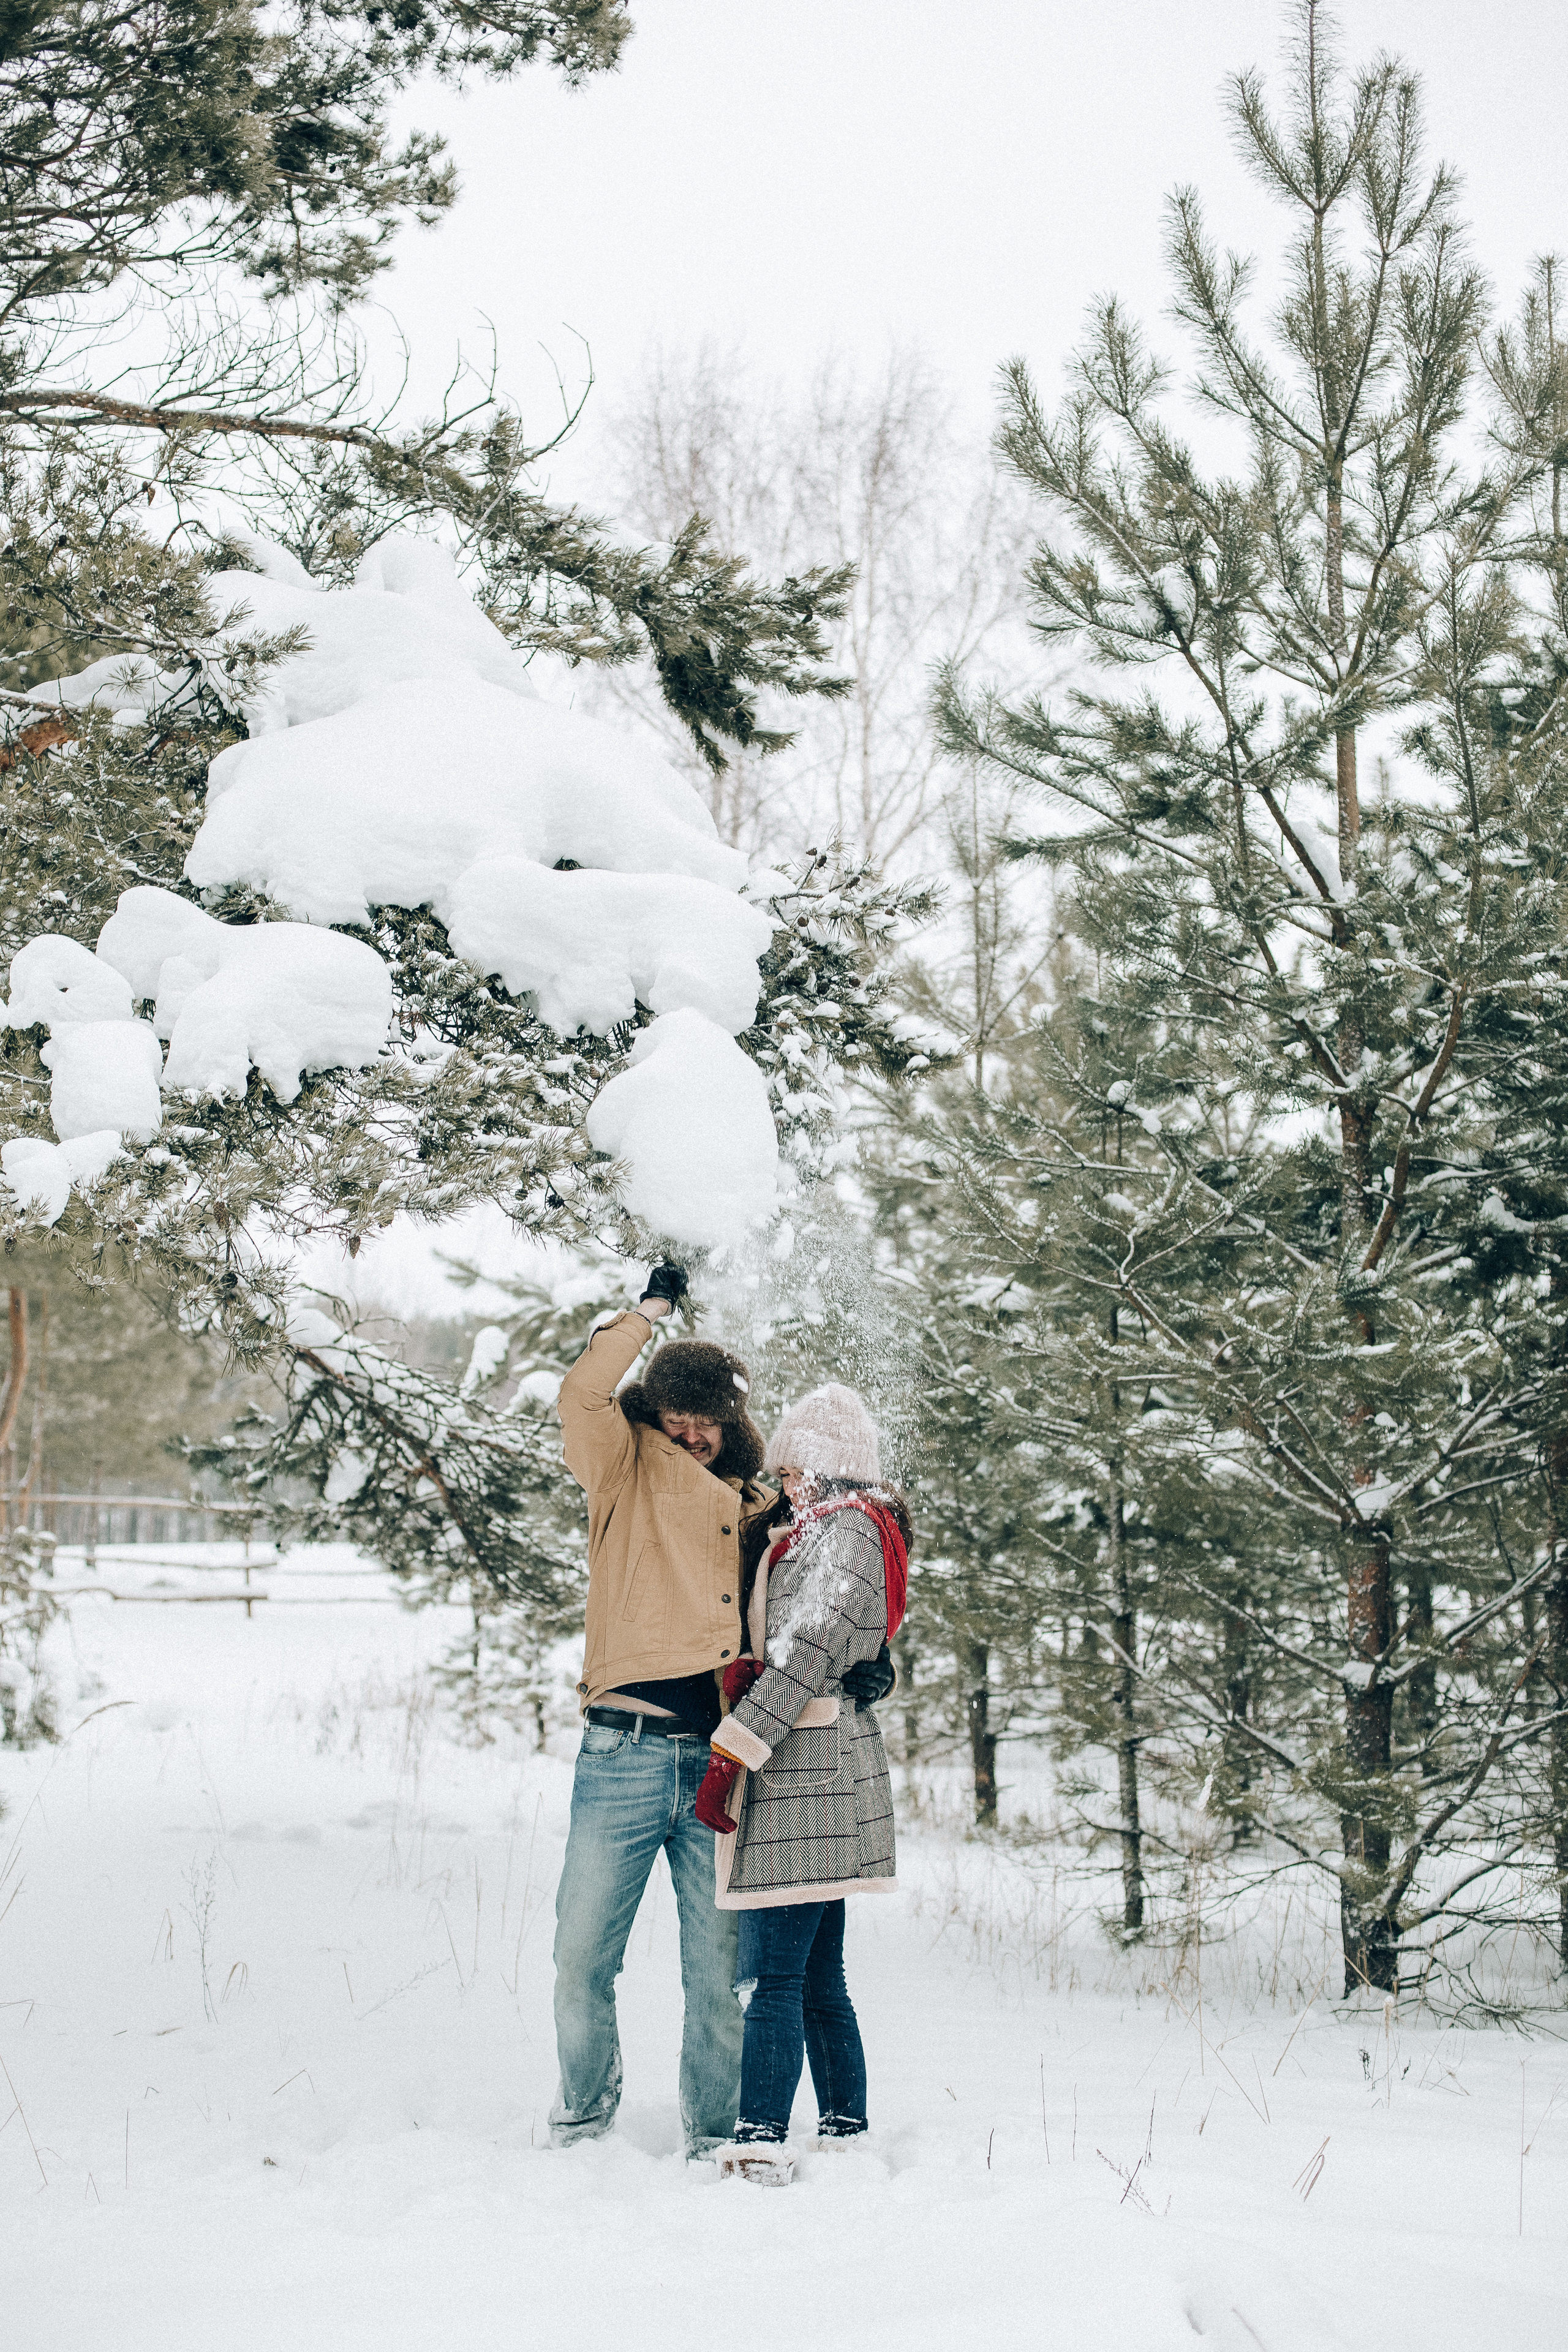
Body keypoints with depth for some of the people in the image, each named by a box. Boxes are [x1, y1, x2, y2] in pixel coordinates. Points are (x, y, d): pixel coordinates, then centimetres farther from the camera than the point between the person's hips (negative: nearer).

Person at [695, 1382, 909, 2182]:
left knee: (771, 1973, -15)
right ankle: (845, 2132, 15)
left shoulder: (842, 1533, -8)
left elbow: (804, 1657, -16)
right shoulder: (838, 1533, 23)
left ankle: (758, 2144, -20)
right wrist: (744, 1666, -4)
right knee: (818, 1975, 12)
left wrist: (730, 1755, -17)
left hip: (804, 1767, -10)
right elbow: (785, 1646, 19)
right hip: (827, 1769, 10)